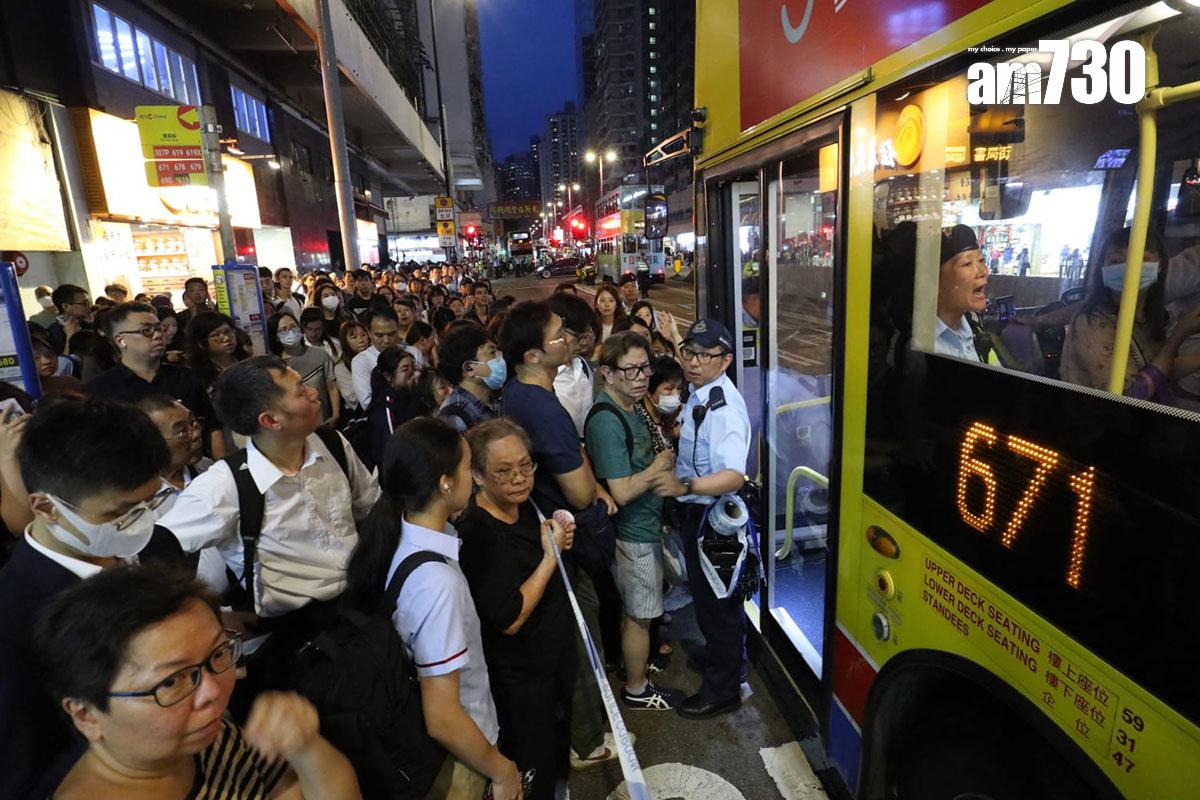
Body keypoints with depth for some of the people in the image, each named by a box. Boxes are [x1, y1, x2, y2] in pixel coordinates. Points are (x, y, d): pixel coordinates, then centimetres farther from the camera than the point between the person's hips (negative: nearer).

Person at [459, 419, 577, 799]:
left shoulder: (525, 507, -5)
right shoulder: (476, 533, -29)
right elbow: (510, 619, -29)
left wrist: (558, 542, -7)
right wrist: (551, 555, -27)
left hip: (554, 659, 8)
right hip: (520, 678, -7)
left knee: (556, 743, 31)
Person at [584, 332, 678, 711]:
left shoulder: (627, 408, 4)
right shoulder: (607, 421, -27)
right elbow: (622, 492, -29)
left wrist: (659, 466, -2)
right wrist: (659, 468, -15)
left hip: (643, 524, 9)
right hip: (634, 533, -9)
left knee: (633, 610, 25)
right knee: (639, 615, 9)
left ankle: (634, 662, 45)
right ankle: (636, 690, 28)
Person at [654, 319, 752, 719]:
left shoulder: (724, 407, -27)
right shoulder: (699, 393, 2)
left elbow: (734, 476, -34)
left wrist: (685, 486, -43)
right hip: (696, 510, 9)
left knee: (716, 601, 9)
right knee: (707, 594, 28)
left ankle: (722, 690, 31)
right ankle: (722, 656, 52)